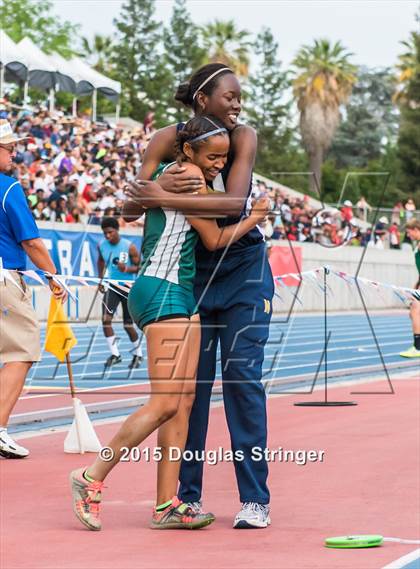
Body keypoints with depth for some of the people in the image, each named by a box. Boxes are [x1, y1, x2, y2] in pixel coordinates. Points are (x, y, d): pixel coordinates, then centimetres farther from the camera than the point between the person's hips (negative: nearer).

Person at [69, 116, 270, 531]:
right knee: (165, 402, -13)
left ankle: (167, 505, 2)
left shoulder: (169, 174, 18)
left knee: (183, 403, 4)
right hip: (165, 292, -10)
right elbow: (214, 240, -6)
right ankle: (92, 477, -5)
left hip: (181, 294, 10)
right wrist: (254, 217, 10)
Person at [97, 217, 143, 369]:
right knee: (106, 319, -14)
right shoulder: (101, 246, -3)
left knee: (128, 325, 2)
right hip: (111, 286, 3)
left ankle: (138, 354, 25)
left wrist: (127, 269, -27)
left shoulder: (129, 247, -15)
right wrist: (101, 279, 12)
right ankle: (115, 354, -4)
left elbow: (139, 266, -8)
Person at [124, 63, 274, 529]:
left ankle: (255, 498, -2)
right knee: (190, 381, 2)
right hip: (191, 273, 2)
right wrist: (162, 187, -33)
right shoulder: (167, 141, -7)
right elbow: (130, 209, -13)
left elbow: (234, 202, -26)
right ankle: (187, 494, 10)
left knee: (242, 376, -6)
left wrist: (166, 199, -31)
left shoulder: (243, 137, -10)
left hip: (243, 271, -1)